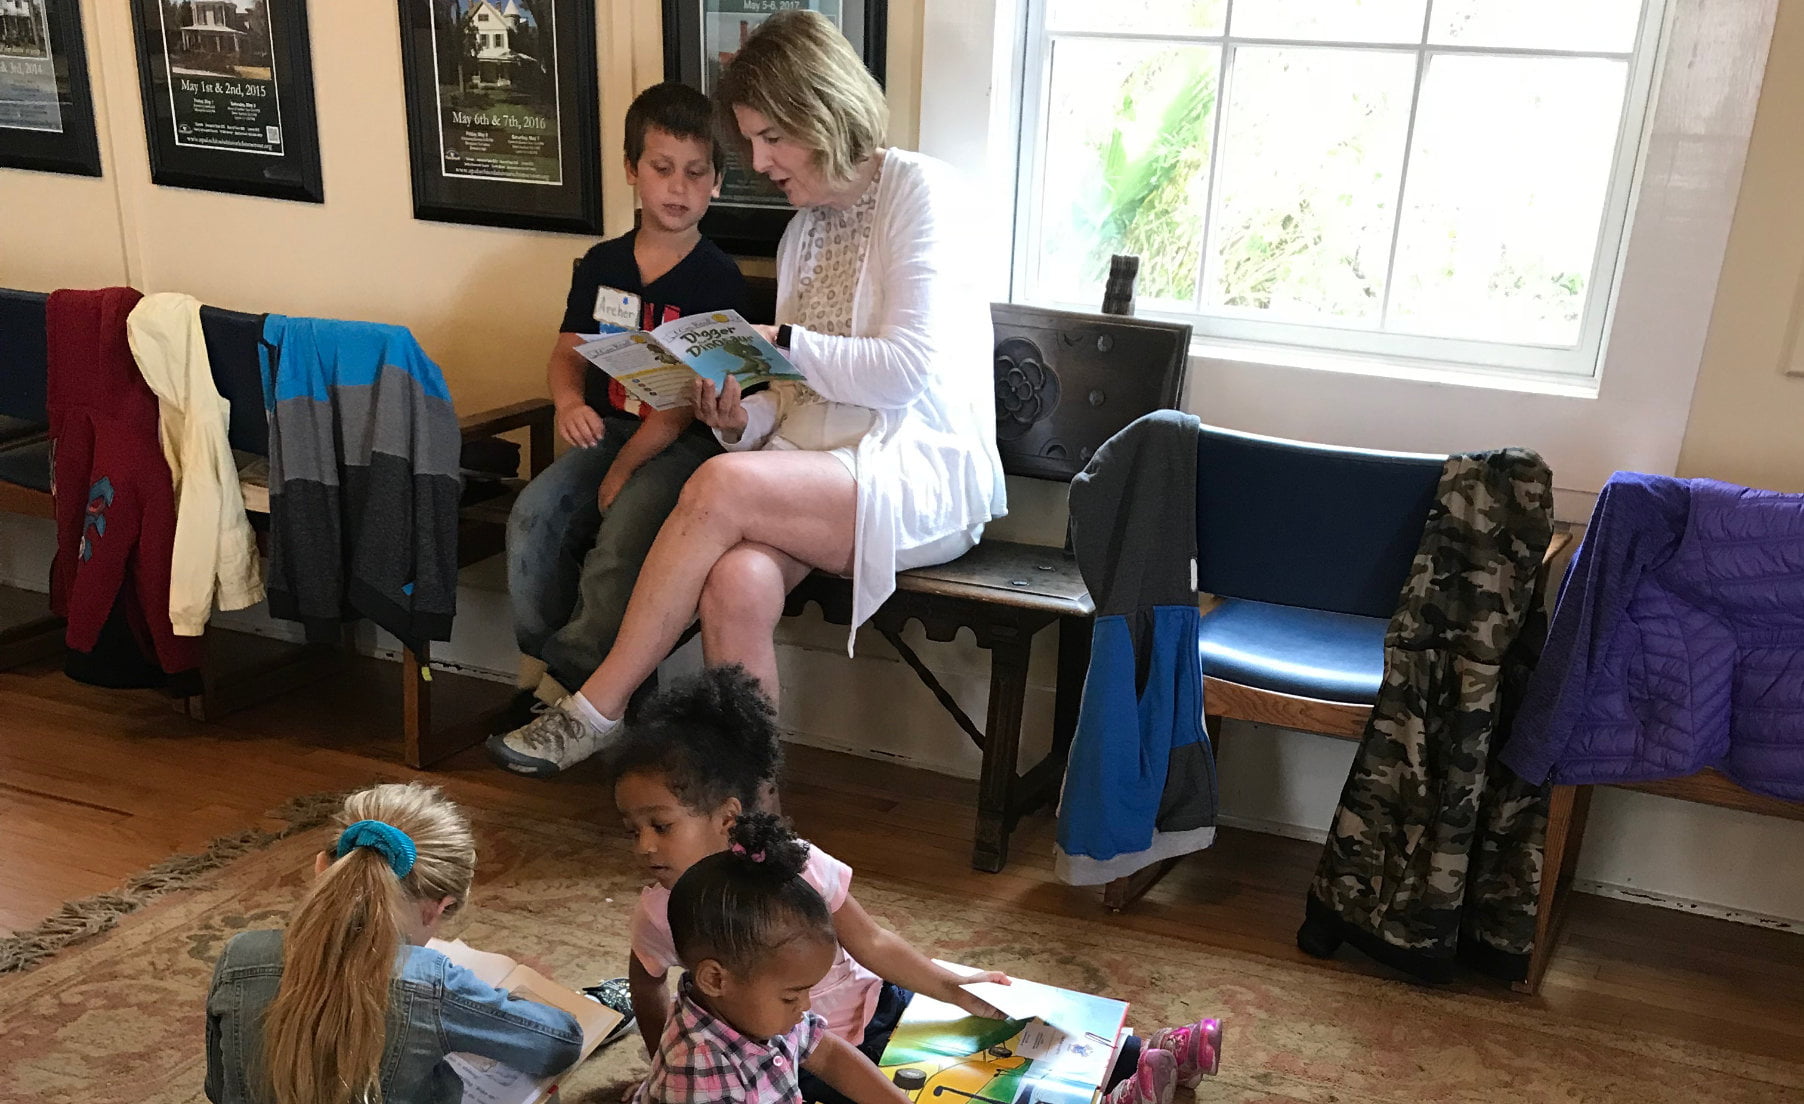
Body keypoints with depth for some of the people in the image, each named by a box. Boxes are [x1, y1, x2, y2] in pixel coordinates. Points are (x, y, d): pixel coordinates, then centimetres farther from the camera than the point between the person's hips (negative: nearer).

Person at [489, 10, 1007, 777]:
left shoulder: (921, 192, -3)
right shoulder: (804, 230, 19)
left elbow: (911, 368, -14)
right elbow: (803, 395, 15)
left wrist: (780, 343, -7)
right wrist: (740, 421, -5)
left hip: (923, 475, -5)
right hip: (822, 469, 6)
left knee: (723, 485, -29)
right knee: (738, 581, -28)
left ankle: (596, 711, -15)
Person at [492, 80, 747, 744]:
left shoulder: (717, 279, -5)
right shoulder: (601, 265, 11)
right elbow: (568, 353, 12)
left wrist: (626, 465, -17)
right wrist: (569, 403, -12)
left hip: (684, 442, -5)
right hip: (605, 430, 5)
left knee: (623, 535, -29)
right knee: (533, 516, -20)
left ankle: (566, 685, -16)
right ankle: (537, 667, -4)